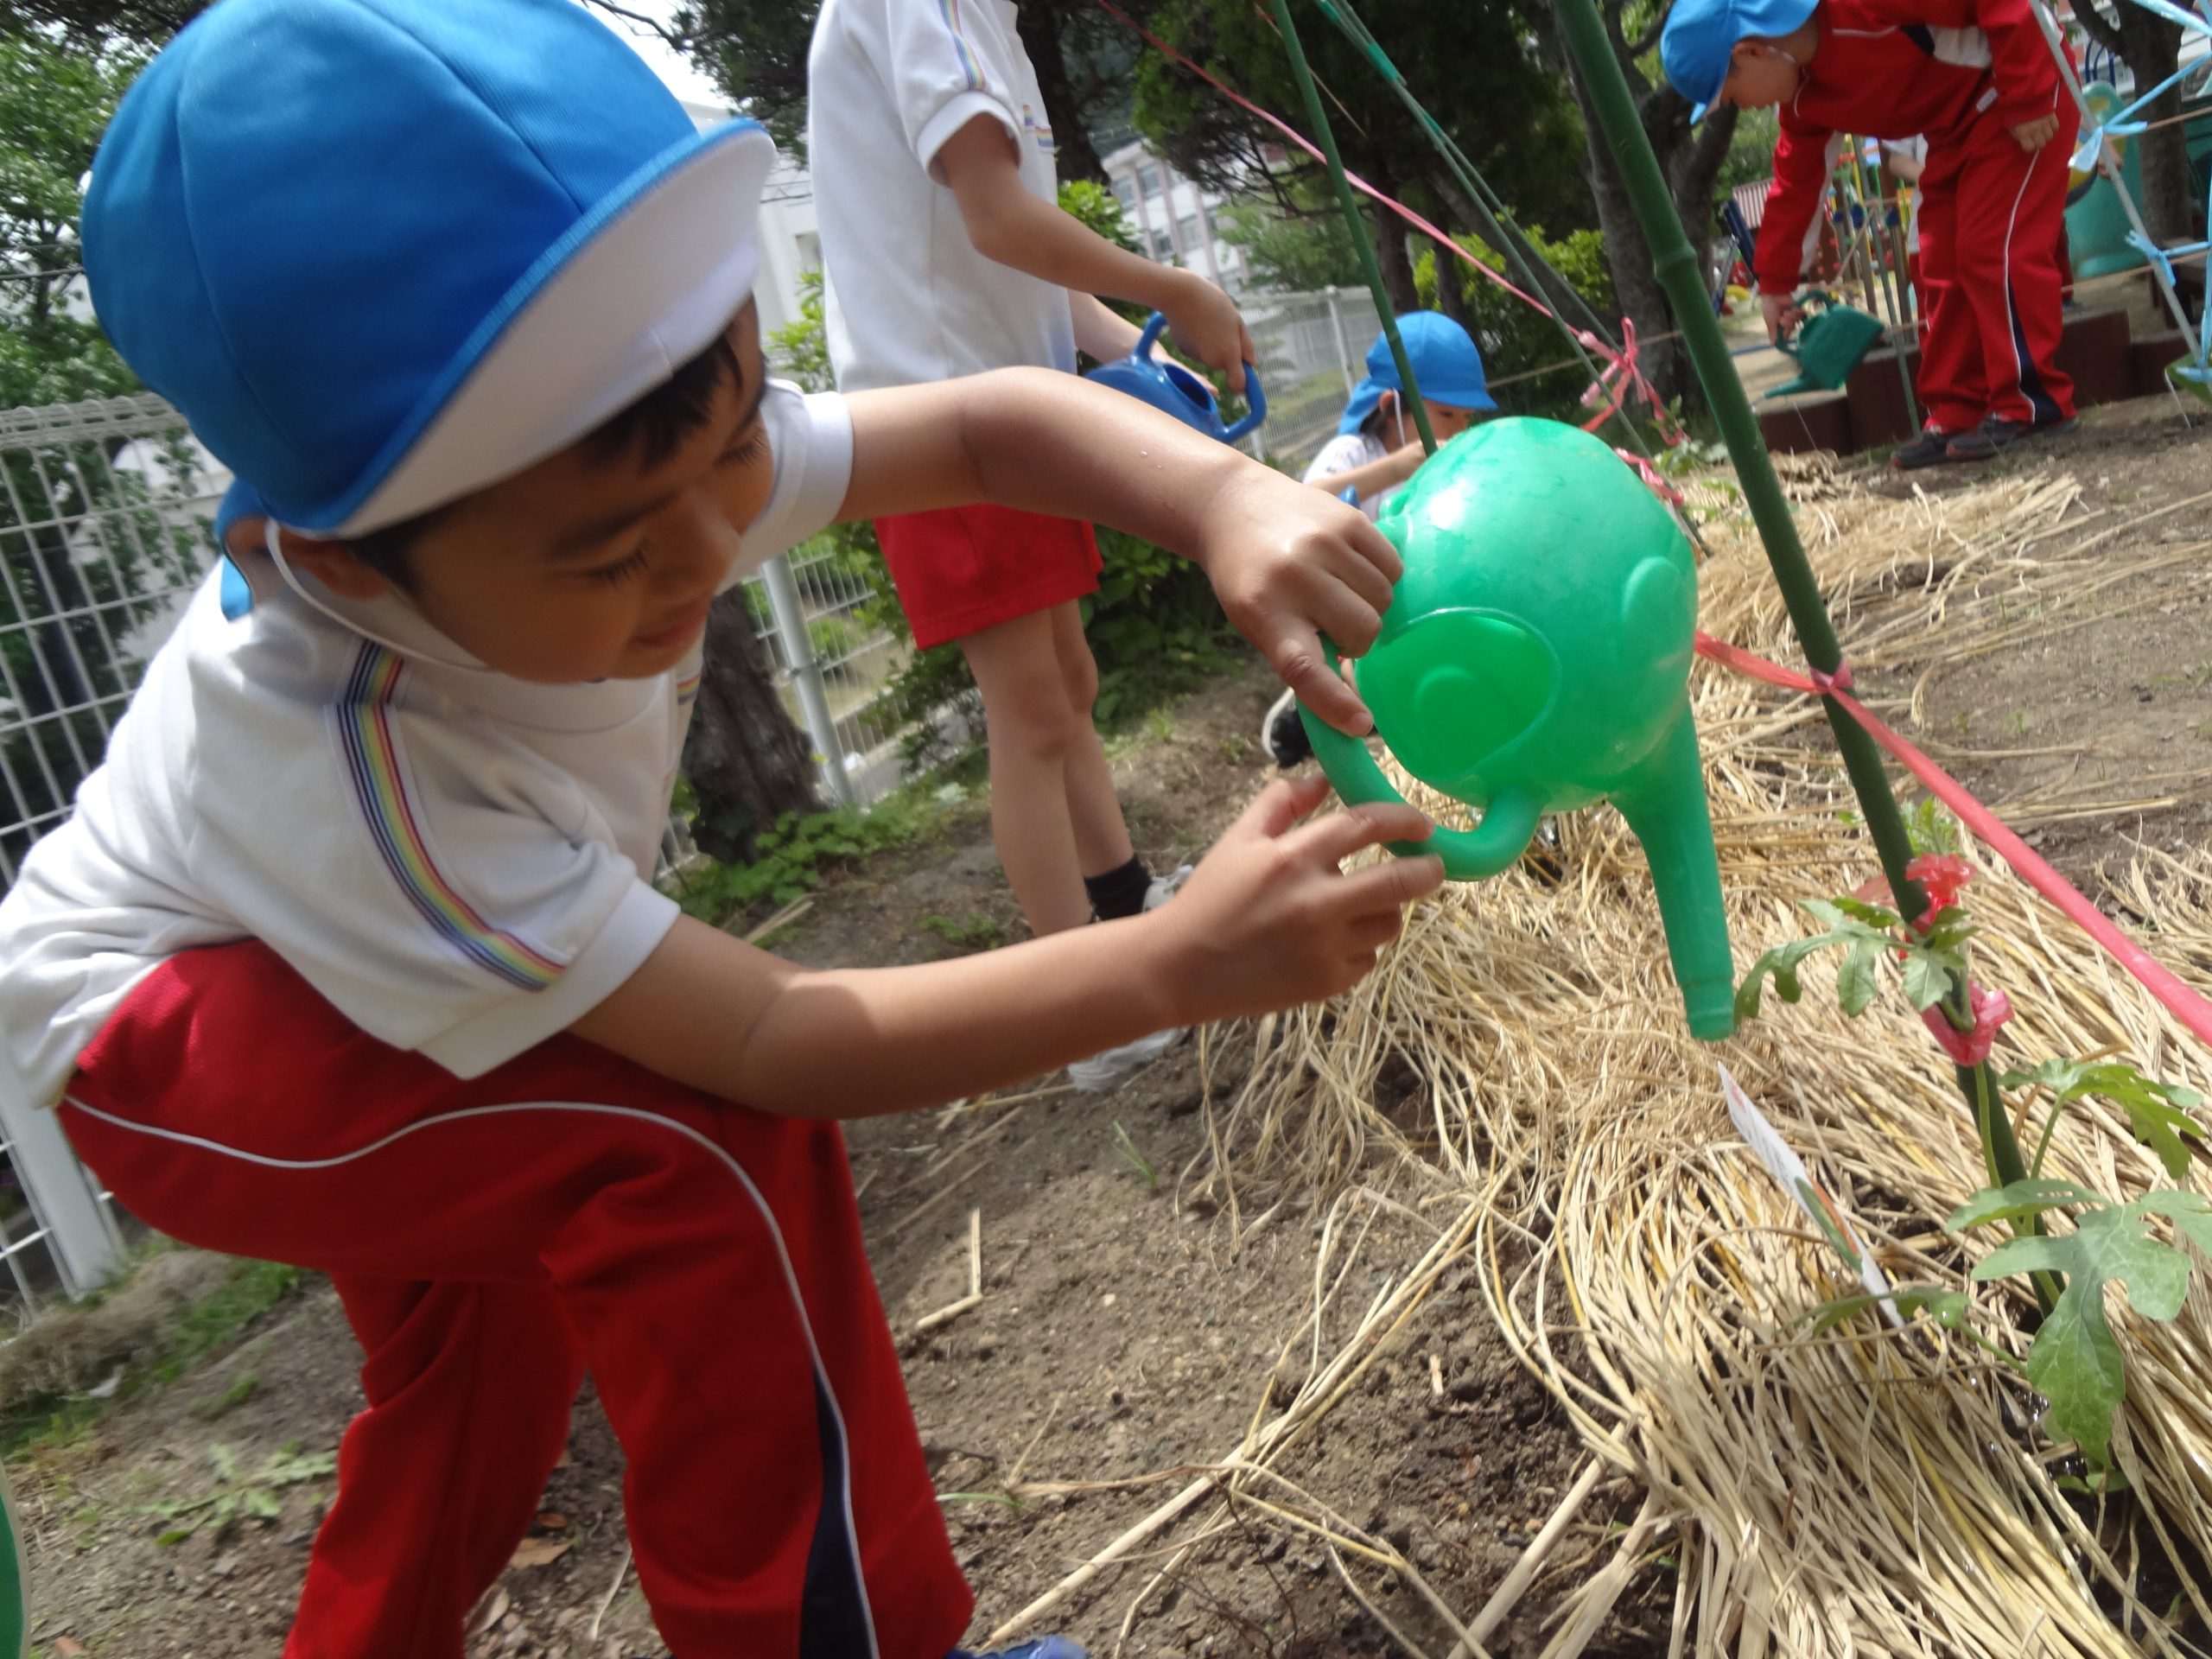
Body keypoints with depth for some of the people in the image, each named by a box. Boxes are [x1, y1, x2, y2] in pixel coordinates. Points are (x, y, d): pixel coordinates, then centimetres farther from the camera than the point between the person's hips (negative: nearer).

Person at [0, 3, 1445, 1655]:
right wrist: (1179, 962, -50)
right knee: (695, 1148, -31)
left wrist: (1230, 501, -42)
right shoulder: (342, 756, -43)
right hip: (158, 1034, -7)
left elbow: (993, 420, -22)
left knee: (477, 1359, 25)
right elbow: (761, 1045, -43)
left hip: (400, 971, 7)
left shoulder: (639, 460, -27)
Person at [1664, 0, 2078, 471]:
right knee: (1943, 267, 5)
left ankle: (2031, 405, -11)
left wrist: (2026, 99, -26)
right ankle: (1956, 415, 10)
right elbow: (1795, 183, 10)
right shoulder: (1803, 97, -3)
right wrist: (1775, 282, 16)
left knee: (1994, 246, -16)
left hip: (2023, 96, -8)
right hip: (1958, 127, 8)